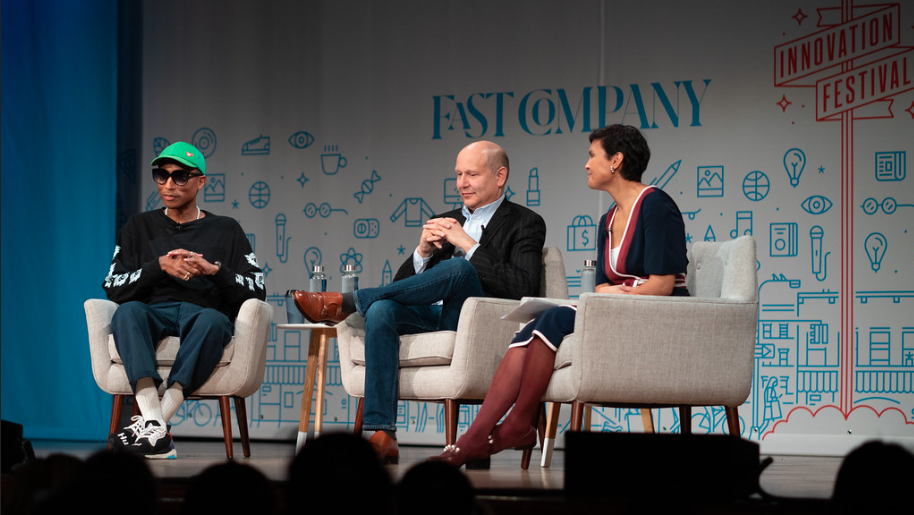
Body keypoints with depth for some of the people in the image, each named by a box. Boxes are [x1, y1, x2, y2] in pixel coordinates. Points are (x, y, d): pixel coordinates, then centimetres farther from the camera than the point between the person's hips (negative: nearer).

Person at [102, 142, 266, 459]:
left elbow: (257, 290, 9)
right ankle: (156, 432, -52)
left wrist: (214, 270, -8)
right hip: (153, 315, 1)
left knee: (213, 320, -39)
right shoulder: (140, 227, 23)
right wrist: (160, 266, -5)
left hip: (203, 312, -1)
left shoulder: (225, 230, 20)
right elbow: (113, 288, 10)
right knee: (127, 312, -36)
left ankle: (153, 423, -48)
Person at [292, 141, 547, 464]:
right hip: (430, 317, 5)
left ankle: (343, 303, -24)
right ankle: (381, 435, -36)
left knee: (460, 268, -35)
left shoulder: (525, 224, 9)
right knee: (381, 309, -29)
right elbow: (403, 284, 20)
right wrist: (423, 252, -1)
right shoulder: (444, 223, 27)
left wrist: (468, 245, -10)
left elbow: (524, 289, -9)